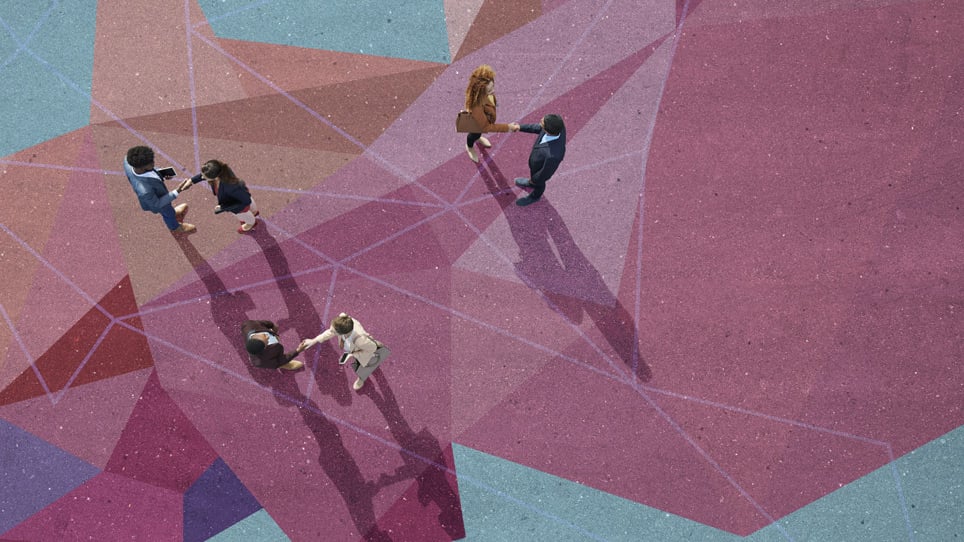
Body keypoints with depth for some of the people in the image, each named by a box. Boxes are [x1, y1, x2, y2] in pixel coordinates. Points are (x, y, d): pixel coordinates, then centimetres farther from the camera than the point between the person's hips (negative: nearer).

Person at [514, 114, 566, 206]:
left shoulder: (553, 155, -51)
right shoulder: (557, 124, -35)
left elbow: (546, 172, -29)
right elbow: (539, 128, -11)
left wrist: (534, 179, -9)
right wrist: (520, 127, -7)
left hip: (542, 168, -4)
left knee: (538, 182, 29)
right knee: (533, 172, 36)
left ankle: (535, 196, 62)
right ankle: (531, 183, 68)